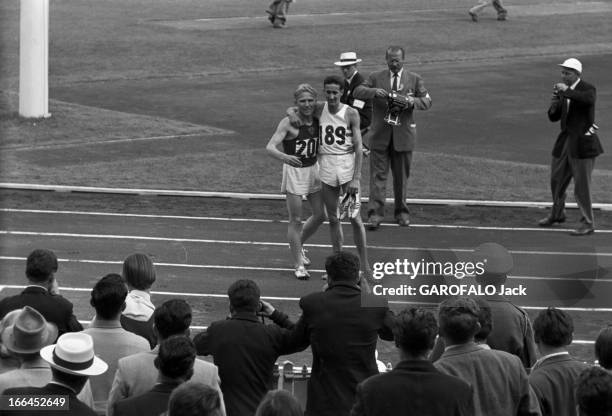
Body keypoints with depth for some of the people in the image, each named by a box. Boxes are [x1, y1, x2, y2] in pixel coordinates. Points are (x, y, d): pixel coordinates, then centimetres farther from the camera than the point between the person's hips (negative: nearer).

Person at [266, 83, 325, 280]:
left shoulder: (317, 120, 1)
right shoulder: (289, 122, -17)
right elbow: (270, 146, -25)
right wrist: (284, 157, -46)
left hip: (313, 169, 6)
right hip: (294, 170, -6)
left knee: (320, 215, 12)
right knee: (295, 219, -4)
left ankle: (298, 245, 38)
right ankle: (299, 265, 4)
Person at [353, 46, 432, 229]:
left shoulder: (414, 79, 6)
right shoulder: (376, 78, 6)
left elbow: (427, 101, 4)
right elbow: (357, 92, -4)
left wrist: (413, 101, -17)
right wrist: (373, 91, -23)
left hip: (403, 133, 1)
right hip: (380, 134, -1)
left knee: (401, 176, 9)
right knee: (378, 174, -6)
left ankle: (401, 212, 21)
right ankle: (375, 213, -9)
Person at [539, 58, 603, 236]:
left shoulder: (587, 89, -12)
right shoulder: (563, 92, 9)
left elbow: (589, 99, -37)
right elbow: (553, 117, 10)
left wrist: (567, 91, -32)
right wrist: (554, 105, -10)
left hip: (582, 143, -8)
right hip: (566, 141, 8)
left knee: (582, 185, -6)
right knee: (557, 179, 19)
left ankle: (588, 224, 4)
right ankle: (557, 214, 39)